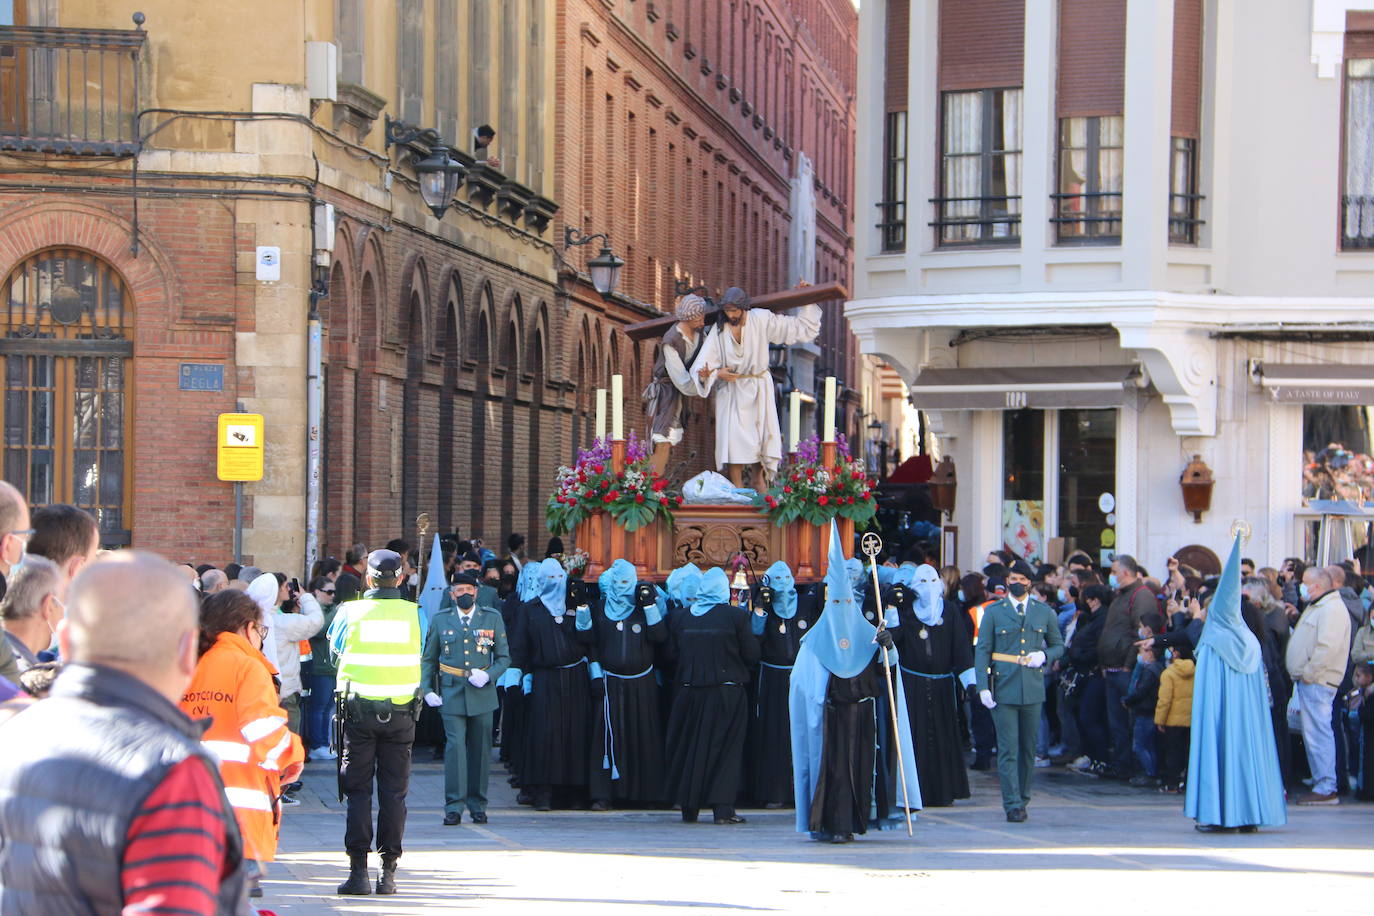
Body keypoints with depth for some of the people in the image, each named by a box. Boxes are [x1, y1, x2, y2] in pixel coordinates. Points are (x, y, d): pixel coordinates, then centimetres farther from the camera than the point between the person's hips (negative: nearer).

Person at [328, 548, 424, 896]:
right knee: (394, 792, 5)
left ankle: (358, 870, -2)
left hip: (359, 710, -1)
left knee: (358, 791, 3)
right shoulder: (413, 613, -1)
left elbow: (336, 648, 15)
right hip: (401, 711, 1)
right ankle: (388, 872, 4)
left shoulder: (351, 611, -3)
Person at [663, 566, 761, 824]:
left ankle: (689, 808, 14)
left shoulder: (679, 616, -1)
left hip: (689, 692, 3)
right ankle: (723, 808, -3)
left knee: (689, 747, 12)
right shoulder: (735, 616, -10)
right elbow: (752, 654, -6)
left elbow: (672, 653, 5)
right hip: (727, 693, -3)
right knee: (725, 747, 3)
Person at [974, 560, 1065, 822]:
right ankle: (1013, 805, -6)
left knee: (1029, 748, 7)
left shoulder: (1044, 612, 10)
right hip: (1003, 687, -2)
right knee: (1008, 749, -6)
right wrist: (983, 686, -7)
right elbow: (982, 650, 3)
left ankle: (1022, 797, 20)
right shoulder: (994, 612, 5)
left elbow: (1058, 645, 19)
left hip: (1033, 689, 2)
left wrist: (1043, 656, -4)